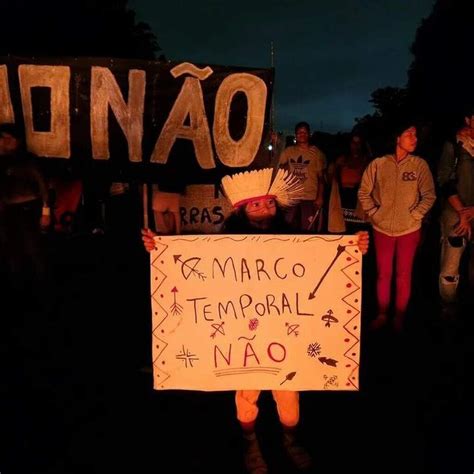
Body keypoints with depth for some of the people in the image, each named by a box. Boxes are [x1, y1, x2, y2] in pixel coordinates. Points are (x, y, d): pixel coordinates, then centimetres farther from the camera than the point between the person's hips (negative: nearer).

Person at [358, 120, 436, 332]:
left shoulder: (420, 165, -5)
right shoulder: (378, 164, -5)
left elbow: (429, 195, -2)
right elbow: (364, 192, 4)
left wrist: (415, 215, -8)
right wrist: (374, 213, -2)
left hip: (409, 229, 0)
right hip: (382, 228, 1)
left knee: (404, 275, 7)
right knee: (383, 274, 10)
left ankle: (399, 316, 22)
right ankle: (382, 314, 25)